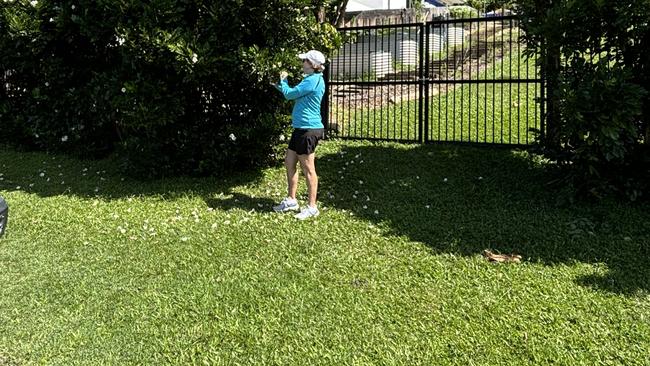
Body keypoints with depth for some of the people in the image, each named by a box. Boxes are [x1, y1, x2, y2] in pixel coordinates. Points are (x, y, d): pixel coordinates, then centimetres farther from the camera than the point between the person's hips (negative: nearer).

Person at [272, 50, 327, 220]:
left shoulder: (313, 80, -17)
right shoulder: (314, 79, 15)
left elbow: (289, 94, -12)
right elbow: (295, 95, 22)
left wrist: (283, 80, 5)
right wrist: (281, 85, 14)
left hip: (308, 130, -10)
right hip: (301, 129, 10)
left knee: (308, 169, -3)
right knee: (289, 163, 16)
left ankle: (312, 207, 7)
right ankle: (291, 200, 26)